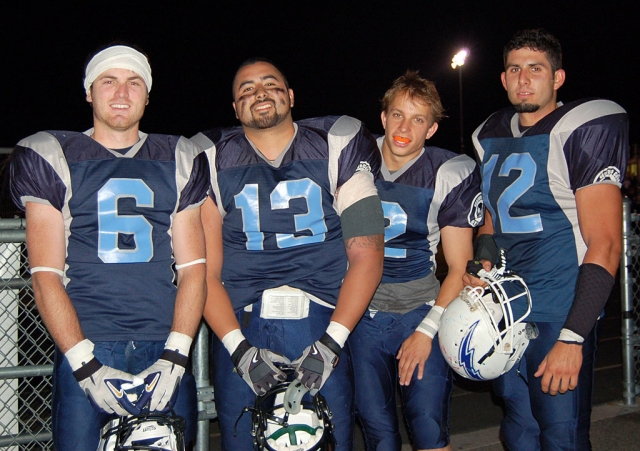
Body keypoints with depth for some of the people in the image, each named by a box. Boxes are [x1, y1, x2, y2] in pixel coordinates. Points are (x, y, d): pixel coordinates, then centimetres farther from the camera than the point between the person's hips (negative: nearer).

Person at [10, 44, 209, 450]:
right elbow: (46, 275, -1)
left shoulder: (180, 161, 11)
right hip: (85, 348, -1)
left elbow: (193, 268, 5)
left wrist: (174, 356, -9)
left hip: (165, 352, 2)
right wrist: (86, 366, -12)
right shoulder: (51, 158, 6)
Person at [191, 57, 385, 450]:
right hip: (238, 333, 1)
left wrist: (331, 342, -10)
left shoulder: (336, 148, 4)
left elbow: (366, 255, 0)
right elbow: (205, 273, 3)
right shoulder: (213, 161, 7)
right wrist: (240, 350, -10)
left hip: (323, 331, 0)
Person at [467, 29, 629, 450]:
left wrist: (573, 337, -21)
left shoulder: (582, 130, -11)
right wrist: (481, 265, 3)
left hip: (560, 314, -6)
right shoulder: (491, 136, 10)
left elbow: (605, 244, -16)